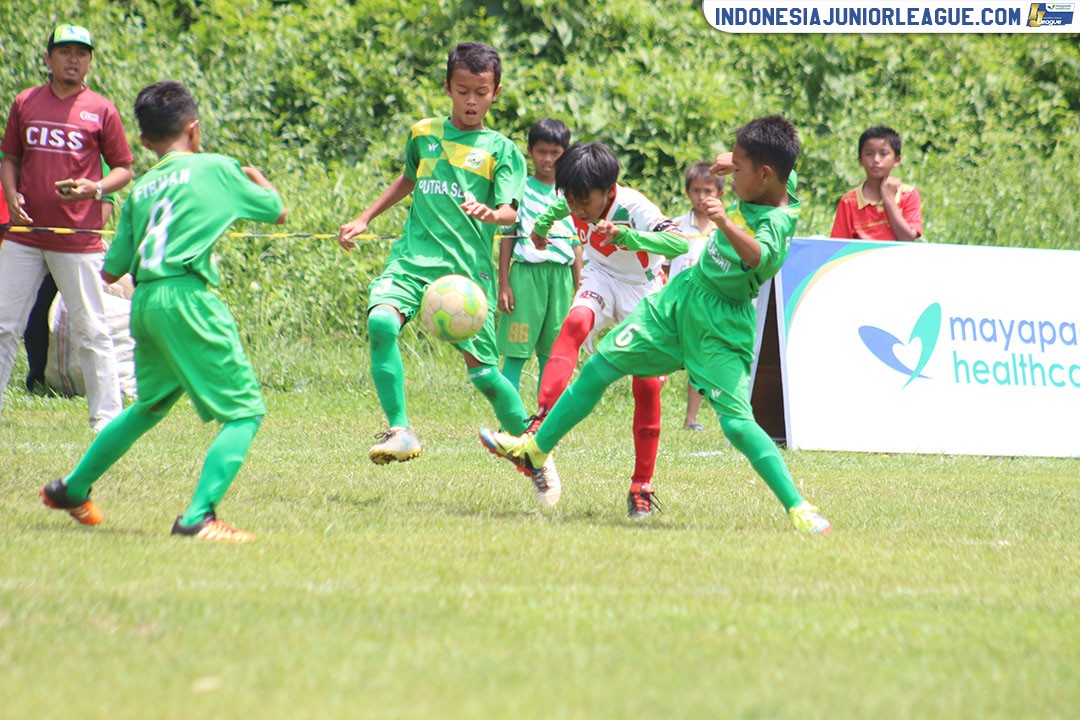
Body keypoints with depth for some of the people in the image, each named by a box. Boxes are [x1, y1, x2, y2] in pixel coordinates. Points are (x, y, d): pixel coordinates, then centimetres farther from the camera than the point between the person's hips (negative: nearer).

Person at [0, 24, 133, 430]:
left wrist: (95, 189, -14)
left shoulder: (101, 111, 2)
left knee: (92, 331, -1)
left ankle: (106, 415, 7)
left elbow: (123, 169, 6)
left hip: (79, 240, -3)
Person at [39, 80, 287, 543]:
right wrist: (258, 178, 38)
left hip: (144, 301, 7)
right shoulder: (216, 168, 5)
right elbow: (277, 211, 17)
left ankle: (72, 488, 40)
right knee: (246, 411, -3)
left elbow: (111, 271, 18)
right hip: (187, 294, -7)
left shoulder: (140, 190, 18)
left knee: (152, 403, 29)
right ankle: (198, 517, -19)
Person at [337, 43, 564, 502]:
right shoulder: (423, 135, 15)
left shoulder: (501, 150, 5)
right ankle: (400, 432, -20)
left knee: (482, 367, -5)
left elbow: (512, 212, -6)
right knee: (380, 322, -27)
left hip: (468, 266, -2)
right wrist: (365, 219, 31)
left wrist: (491, 213, -29)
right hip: (413, 257, 2)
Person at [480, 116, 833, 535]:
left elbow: (760, 256, -51)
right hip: (681, 296, 9)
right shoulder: (770, 185, -2)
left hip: (720, 325, -9)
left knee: (736, 421, -18)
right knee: (600, 366, 11)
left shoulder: (776, 222, -27)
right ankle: (534, 451, 26)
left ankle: (799, 509, -9)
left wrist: (727, 225, -66)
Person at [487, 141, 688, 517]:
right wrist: (542, 225, 30)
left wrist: (626, 236, -58)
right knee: (575, 323, -32)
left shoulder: (634, 208, -32)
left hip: (642, 289, -3)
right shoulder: (577, 201, -15)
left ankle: (642, 486, 3)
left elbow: (679, 244, -48)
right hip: (600, 278, 3)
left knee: (647, 384, -10)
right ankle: (541, 424, -45)